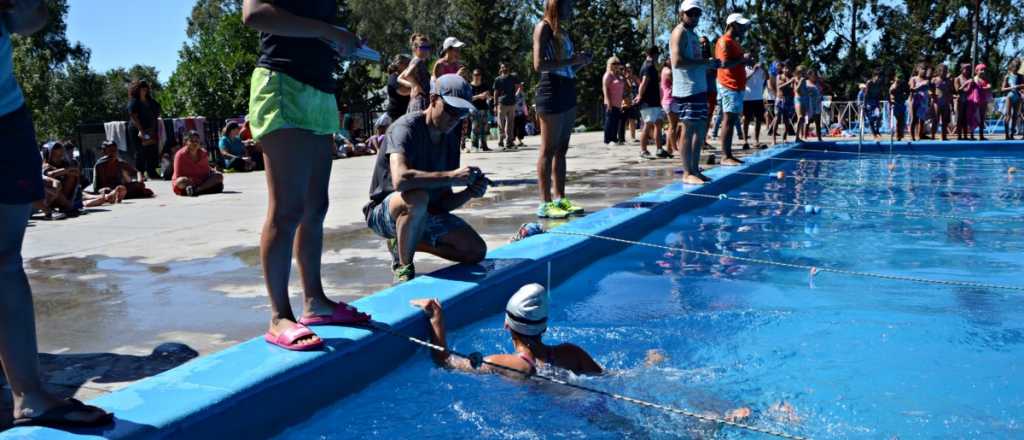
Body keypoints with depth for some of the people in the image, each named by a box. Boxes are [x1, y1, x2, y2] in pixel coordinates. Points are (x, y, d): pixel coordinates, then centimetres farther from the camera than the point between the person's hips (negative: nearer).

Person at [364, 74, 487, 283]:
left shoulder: (450, 138, 3)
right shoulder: (407, 127, -20)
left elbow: (444, 201, 1)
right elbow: (400, 179, -40)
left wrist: (470, 192, -19)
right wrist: (452, 176, -39)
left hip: (428, 213, 7)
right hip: (386, 211, -7)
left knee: (477, 251, -3)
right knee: (417, 198, -41)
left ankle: (404, 244, 13)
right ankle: (404, 267, -17)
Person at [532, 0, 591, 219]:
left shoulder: (562, 31, 19)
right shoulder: (544, 27, -4)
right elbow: (539, 64, -15)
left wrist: (581, 62, 6)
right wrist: (571, 60, -14)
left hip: (568, 91, 8)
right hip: (552, 91, -8)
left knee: (562, 150, 8)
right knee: (549, 150, -8)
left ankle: (560, 199, 13)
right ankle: (545, 203, -7)